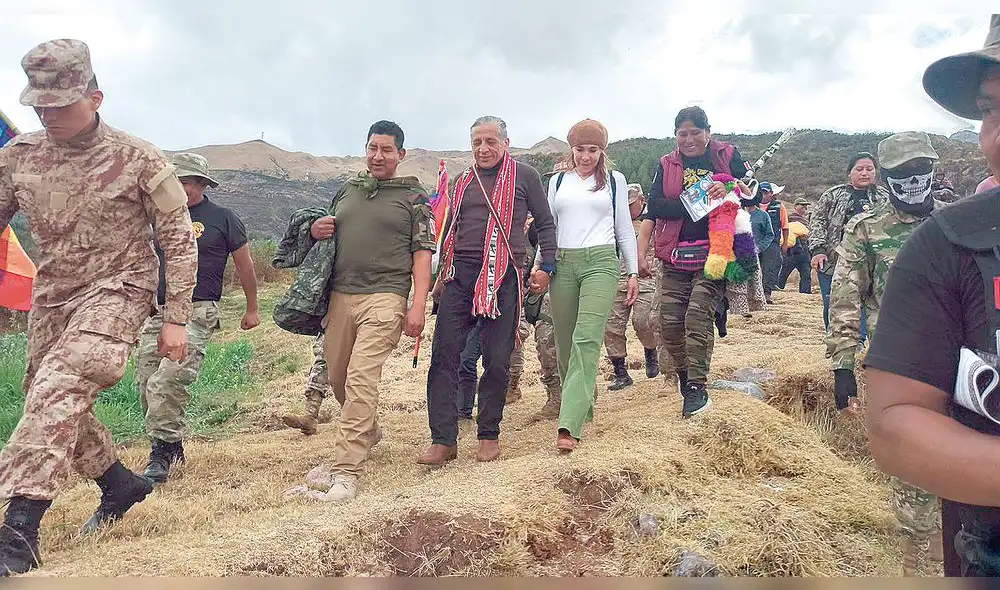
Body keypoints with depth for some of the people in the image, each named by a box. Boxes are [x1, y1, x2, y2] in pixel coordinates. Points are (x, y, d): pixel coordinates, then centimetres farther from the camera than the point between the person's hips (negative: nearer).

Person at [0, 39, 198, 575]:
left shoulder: (139, 159, -9)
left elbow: (179, 242, -6)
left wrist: (176, 319, -9)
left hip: (116, 290, -6)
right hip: (50, 295, 6)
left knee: (57, 390, -24)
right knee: (54, 404, 13)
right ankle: (120, 484, 36)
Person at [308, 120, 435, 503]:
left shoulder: (414, 198, 6)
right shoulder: (348, 190, 19)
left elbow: (422, 253, 0)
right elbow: (328, 231, 30)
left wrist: (418, 306, -11)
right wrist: (316, 231, 4)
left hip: (384, 297, -5)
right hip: (340, 295, 6)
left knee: (361, 380, -15)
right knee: (337, 377, 12)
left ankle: (346, 473, -12)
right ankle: (369, 433, 40)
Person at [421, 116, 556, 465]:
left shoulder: (524, 176, 5)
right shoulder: (463, 181, 18)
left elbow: (545, 223, 9)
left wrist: (546, 266, 1)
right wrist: (442, 273, 22)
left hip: (503, 277, -4)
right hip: (459, 274, 4)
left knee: (497, 360, 0)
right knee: (444, 354, -3)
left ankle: (489, 435, 15)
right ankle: (443, 439, 2)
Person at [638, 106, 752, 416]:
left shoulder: (728, 156, 8)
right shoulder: (666, 165, 12)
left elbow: (753, 194, 7)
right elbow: (653, 208, 2)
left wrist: (729, 190, -13)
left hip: (713, 252, -3)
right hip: (675, 255, 3)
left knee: (698, 315, -16)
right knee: (670, 322, 0)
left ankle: (697, 388, -11)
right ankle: (685, 378, 19)